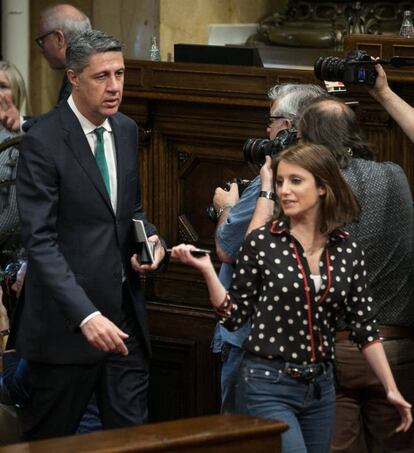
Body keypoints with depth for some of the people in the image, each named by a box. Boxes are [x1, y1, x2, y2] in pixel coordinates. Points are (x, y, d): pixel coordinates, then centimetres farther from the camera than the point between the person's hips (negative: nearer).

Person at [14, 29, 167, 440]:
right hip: (66, 321, -6)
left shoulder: (126, 130, 8)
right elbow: (39, 241, -20)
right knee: (49, 438, 6)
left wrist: (151, 240, -2)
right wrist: (85, 315, -29)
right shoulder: (42, 143, -14)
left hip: (124, 314, 6)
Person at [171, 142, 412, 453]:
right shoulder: (261, 243, -5)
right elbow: (234, 316, 0)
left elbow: (364, 326, 7)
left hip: (321, 386, 4)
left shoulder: (348, 251, 3)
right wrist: (207, 270, -13)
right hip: (269, 385, -4)